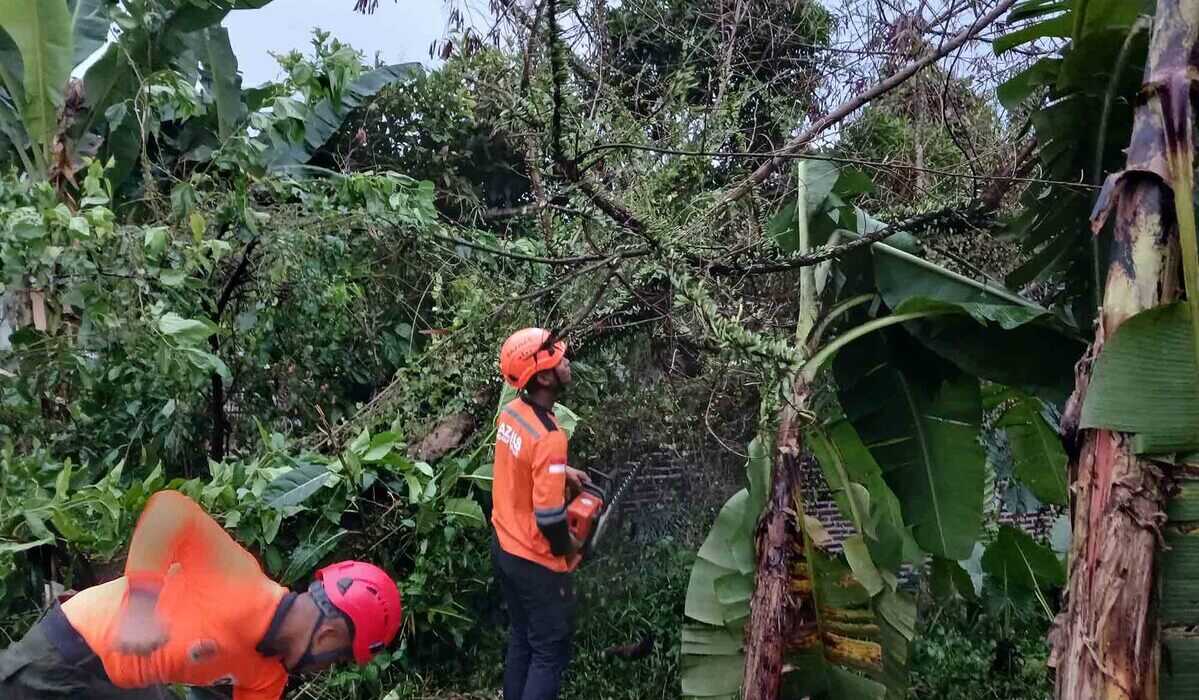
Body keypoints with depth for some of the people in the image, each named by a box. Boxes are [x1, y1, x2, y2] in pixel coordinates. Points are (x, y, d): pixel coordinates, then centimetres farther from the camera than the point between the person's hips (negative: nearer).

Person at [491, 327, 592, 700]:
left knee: (521, 638, 25)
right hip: (535, 561, -8)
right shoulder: (548, 436, -30)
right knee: (550, 653, 10)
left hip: (504, 546, 8)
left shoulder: (510, 411, -4)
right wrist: (569, 548, -10)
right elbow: (548, 516, -29)